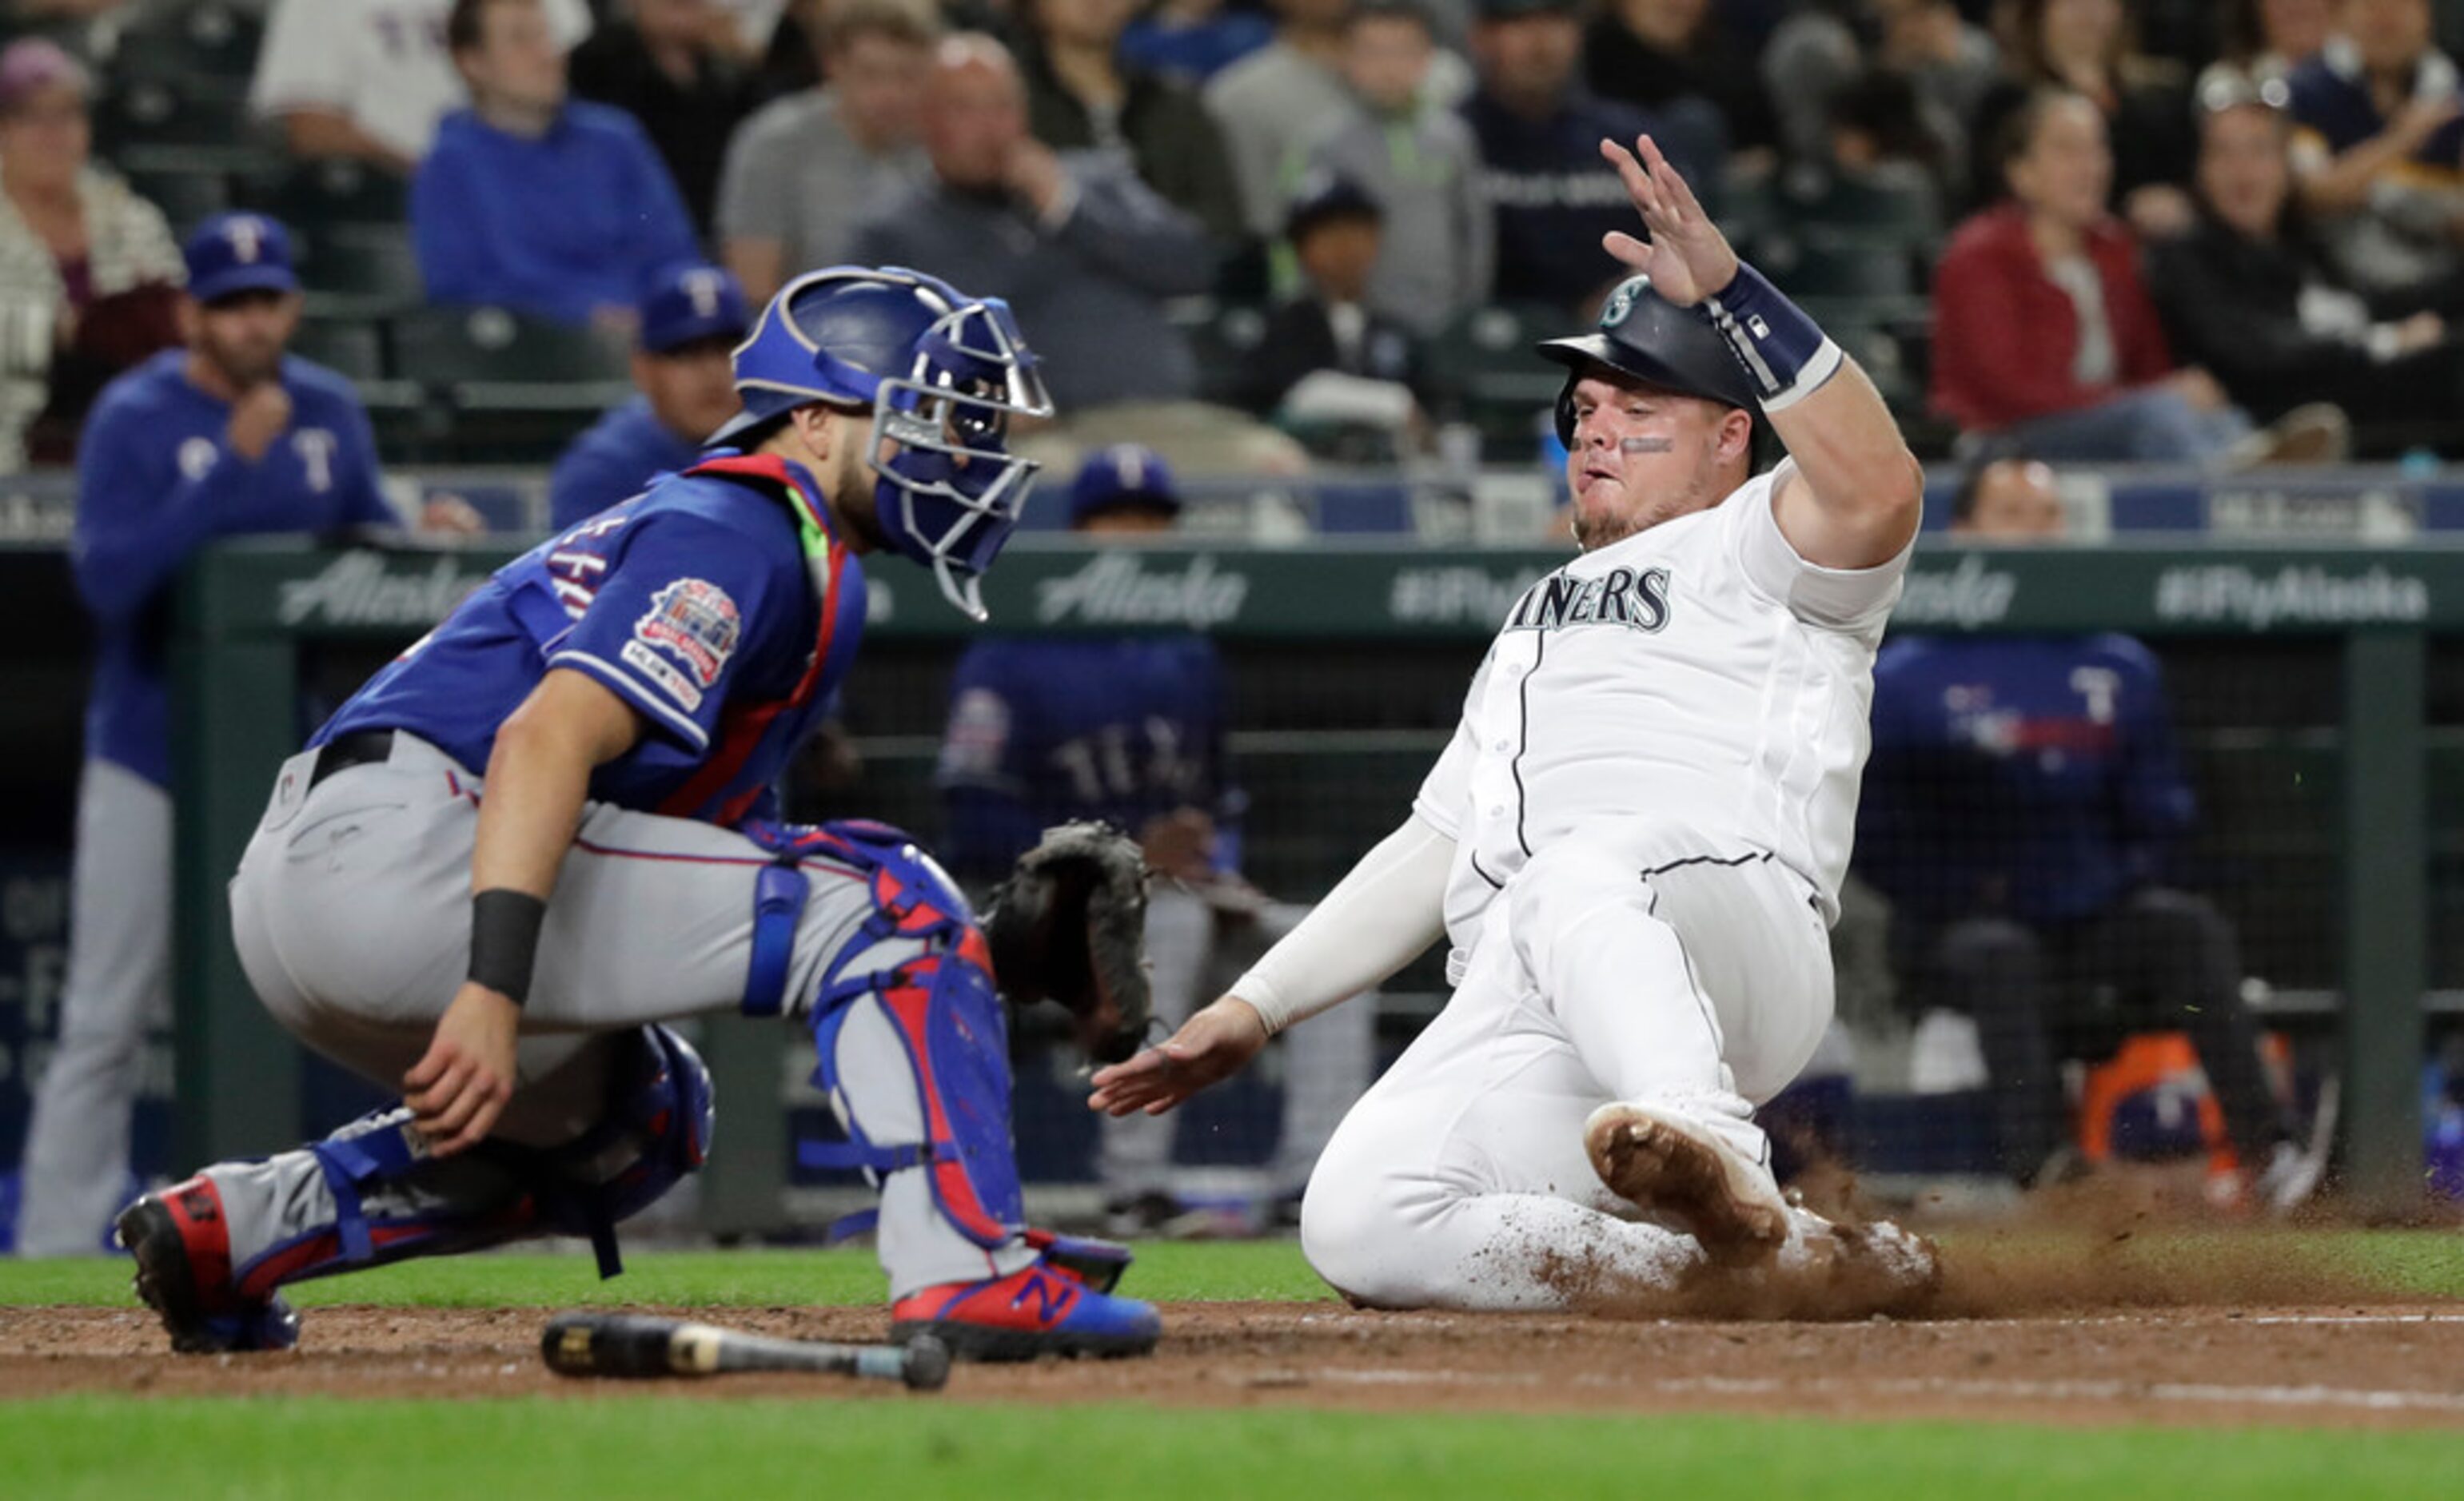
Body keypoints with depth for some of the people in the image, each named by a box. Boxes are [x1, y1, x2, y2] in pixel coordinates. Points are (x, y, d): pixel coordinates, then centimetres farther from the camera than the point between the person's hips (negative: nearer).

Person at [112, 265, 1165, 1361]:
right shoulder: (744, 533, -5)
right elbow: (550, 736, -21)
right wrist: (496, 992, -30)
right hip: (405, 844, -10)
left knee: (632, 1120, 32)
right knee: (882, 899, -9)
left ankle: (233, 1231, 17)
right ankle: (964, 1272, -20)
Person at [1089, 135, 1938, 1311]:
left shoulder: (1752, 549, 14)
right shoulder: (1541, 618, 38)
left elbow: (1877, 490, -11)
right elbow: (1433, 854, 37)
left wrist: (1725, 291, -15)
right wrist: (1251, 1010, 28)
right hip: (1533, 1045, 7)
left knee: (1570, 884, -40)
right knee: (1358, 1227, -20)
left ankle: (1724, 1178, -61)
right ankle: (1752, 1264, -17)